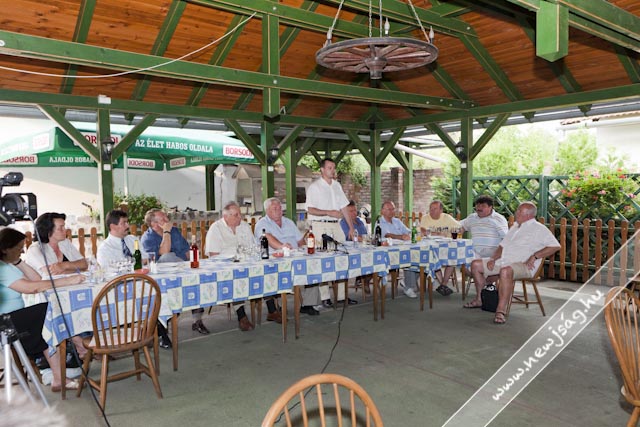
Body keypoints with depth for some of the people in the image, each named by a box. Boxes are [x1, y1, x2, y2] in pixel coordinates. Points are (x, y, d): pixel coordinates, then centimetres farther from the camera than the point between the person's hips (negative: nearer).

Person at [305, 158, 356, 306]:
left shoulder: (337, 185, 15)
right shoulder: (314, 187, -4)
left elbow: (344, 207, 17)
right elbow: (310, 210, -10)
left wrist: (351, 227, 13)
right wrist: (329, 212, -20)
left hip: (336, 225, 6)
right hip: (320, 226, -6)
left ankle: (342, 295, 11)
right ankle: (325, 297, 1)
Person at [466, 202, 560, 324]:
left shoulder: (538, 229, -2)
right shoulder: (514, 228, 23)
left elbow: (555, 246, -13)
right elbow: (502, 246, 24)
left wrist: (534, 256, -19)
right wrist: (493, 258, 6)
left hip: (523, 265, -9)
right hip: (503, 261, 9)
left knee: (505, 271, -41)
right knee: (476, 264, 2)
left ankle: (501, 311, -41)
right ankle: (479, 299, 13)